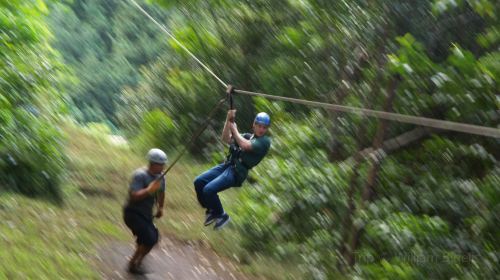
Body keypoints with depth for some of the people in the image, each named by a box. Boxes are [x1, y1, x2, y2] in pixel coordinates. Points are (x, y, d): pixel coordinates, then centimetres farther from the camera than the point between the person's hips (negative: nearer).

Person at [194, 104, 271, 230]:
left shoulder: (265, 141, -2)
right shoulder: (247, 136, 20)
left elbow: (245, 145, -17)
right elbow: (226, 139, 10)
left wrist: (234, 129, -5)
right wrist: (228, 120, -1)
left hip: (237, 171, -8)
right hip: (227, 165, 8)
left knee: (209, 189, -22)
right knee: (199, 182, -7)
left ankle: (222, 216, 1)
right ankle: (211, 210, 12)